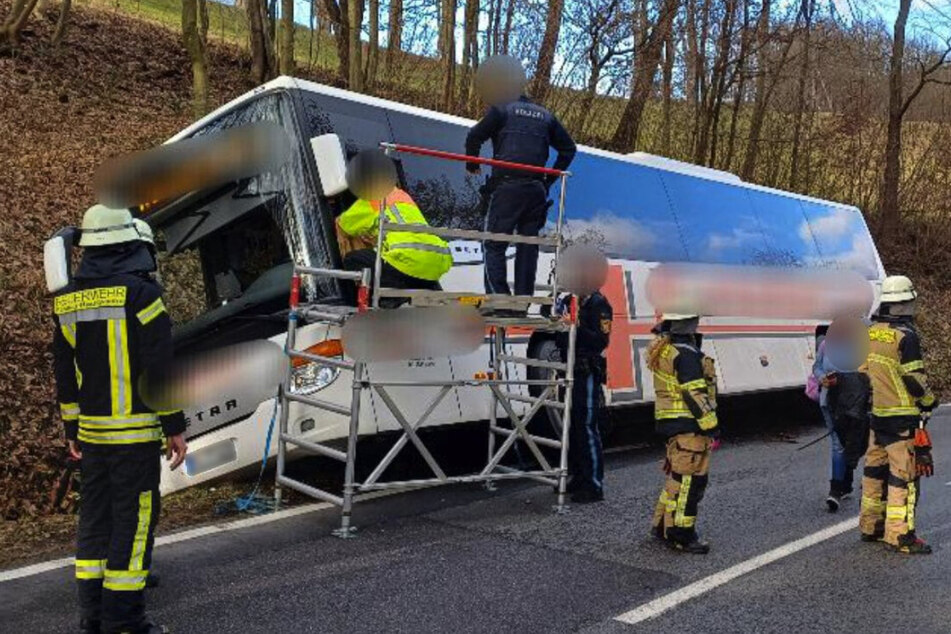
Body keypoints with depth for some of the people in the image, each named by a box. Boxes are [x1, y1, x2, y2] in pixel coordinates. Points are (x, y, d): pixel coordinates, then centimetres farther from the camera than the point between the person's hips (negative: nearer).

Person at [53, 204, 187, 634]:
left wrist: (71, 428, 21)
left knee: (95, 517, 15)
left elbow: (65, 372, 13)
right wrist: (175, 428, -7)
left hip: (90, 432, 7)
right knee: (133, 519, 1)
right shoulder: (140, 292, -13)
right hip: (135, 430, -6)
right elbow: (159, 368, -14)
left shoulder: (66, 301, 8)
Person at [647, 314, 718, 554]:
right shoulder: (686, 354, -18)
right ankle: (681, 534, 1)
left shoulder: (664, 349, 10)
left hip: (670, 422, 10)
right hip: (688, 425, -10)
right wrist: (710, 426, -17)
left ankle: (663, 525, 27)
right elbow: (694, 394, -20)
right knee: (690, 479, -4)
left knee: (677, 475, 19)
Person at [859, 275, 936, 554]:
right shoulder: (905, 336, -16)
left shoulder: (869, 333, 7)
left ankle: (870, 525, 24)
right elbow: (914, 378, -15)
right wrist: (929, 401, 1)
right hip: (903, 416, -8)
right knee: (903, 474, -3)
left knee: (875, 468, 15)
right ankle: (900, 535, 0)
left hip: (877, 413, 8)